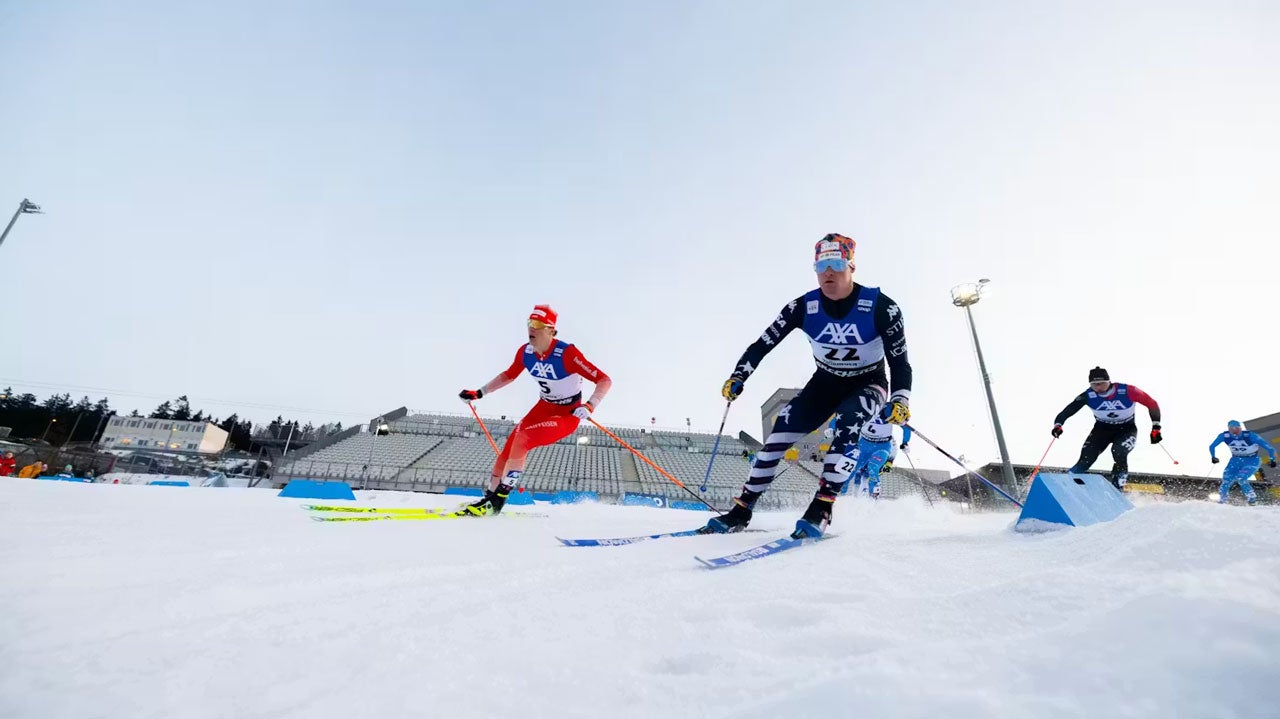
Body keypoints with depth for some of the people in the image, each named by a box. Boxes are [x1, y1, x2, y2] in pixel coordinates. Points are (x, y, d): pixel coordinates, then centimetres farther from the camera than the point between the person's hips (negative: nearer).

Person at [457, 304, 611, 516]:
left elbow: (604, 381, -27)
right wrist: (479, 393, 10)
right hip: (544, 407, 6)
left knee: (522, 439, -23)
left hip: (568, 415, -6)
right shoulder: (525, 352, -8)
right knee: (508, 448, -5)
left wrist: (589, 406, -41)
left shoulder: (567, 353, -27)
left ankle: (499, 498, -9)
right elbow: (509, 375, 12)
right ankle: (489, 497, 14)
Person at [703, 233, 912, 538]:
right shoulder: (804, 306, -17)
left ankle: (821, 509, -30)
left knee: (847, 422, -35)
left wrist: (899, 401, -34)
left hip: (869, 384, -2)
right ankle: (741, 511, -9)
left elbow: (900, 362, -18)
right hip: (825, 383, 2)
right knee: (783, 426, -16)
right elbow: (763, 344, -12)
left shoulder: (880, 307, -22)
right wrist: (737, 378, -21)